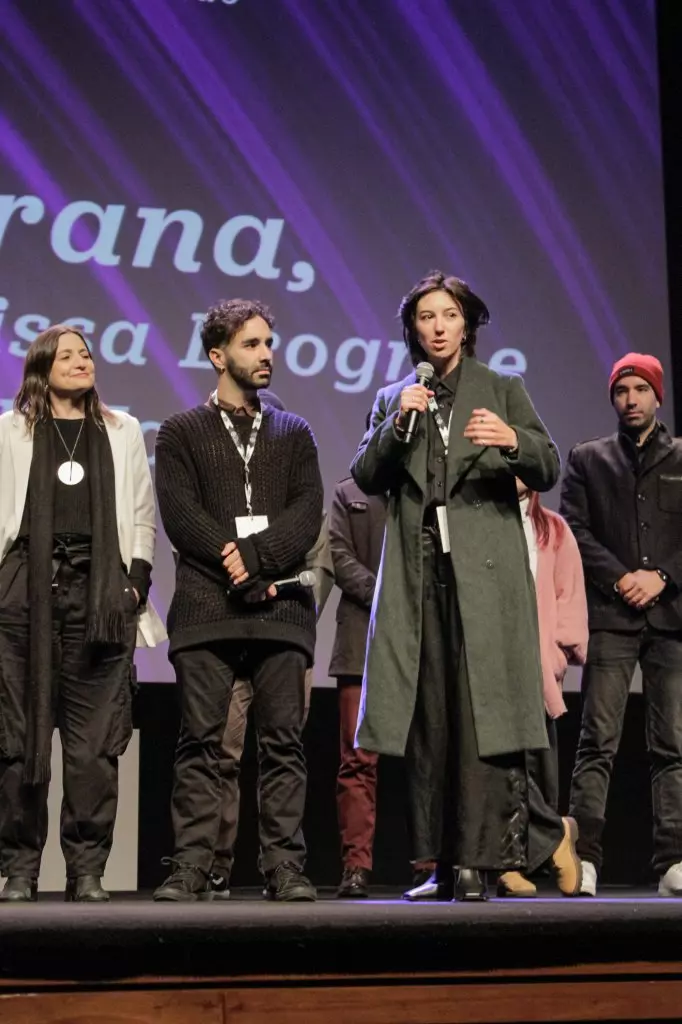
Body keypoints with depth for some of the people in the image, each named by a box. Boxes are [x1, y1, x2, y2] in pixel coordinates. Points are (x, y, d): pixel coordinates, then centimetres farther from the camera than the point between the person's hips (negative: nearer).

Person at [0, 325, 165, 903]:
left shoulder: (122, 431, 18)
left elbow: (142, 515, 15)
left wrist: (137, 579, 2)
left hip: (101, 592, 1)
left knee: (96, 741, -3)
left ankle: (88, 871, 2)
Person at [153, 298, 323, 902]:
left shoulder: (294, 434, 18)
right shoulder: (183, 433, 12)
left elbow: (307, 517, 5)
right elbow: (181, 518, -1)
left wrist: (252, 555, -11)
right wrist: (245, 574, -10)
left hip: (281, 606, 2)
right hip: (206, 606, -2)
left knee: (284, 740, -3)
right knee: (201, 741, -4)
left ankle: (286, 868, -1)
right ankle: (192, 869, -3)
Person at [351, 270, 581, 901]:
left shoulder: (503, 392, 13)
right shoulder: (393, 399, 20)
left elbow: (548, 471, 4)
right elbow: (364, 478, 10)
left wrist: (513, 440, -17)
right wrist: (398, 425, -5)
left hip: (485, 570, -2)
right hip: (417, 573, 3)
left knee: (484, 711, -11)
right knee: (427, 719, -2)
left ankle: (497, 855, -5)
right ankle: (439, 861, 1)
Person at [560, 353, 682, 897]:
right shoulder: (588, 459, 14)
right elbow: (575, 529, 4)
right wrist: (620, 578, -8)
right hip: (610, 617, -1)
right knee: (597, 744, -6)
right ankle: (583, 860, -7)